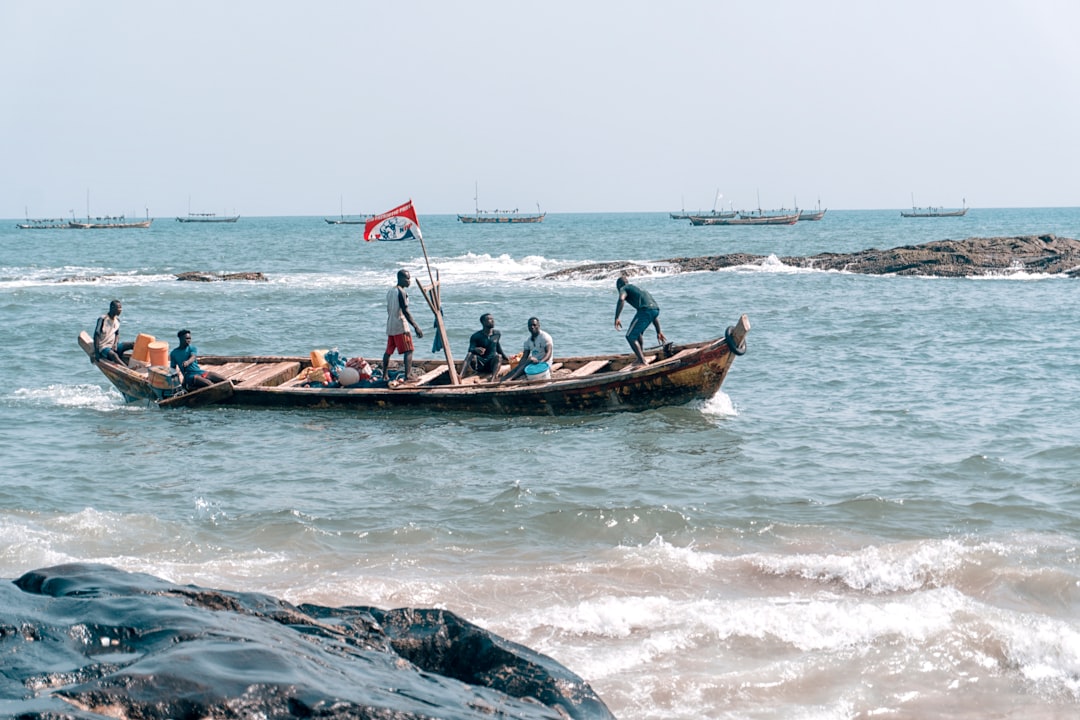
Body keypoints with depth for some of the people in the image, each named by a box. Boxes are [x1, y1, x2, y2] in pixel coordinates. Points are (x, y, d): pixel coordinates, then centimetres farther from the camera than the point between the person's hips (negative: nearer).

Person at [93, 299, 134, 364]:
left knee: (133, 345, -10)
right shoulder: (103, 319, -16)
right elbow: (96, 335, -15)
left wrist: (115, 344, -4)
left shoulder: (117, 320, 6)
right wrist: (96, 352, -19)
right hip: (103, 347, -8)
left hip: (113, 346, 8)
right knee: (113, 355, -37)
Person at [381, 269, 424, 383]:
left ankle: (385, 375, 18)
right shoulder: (402, 292, -13)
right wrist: (416, 327, -21)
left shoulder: (390, 291, 14)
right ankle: (408, 376, -17)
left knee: (388, 351, 14)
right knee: (408, 351, -8)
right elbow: (405, 311, -20)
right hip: (401, 326, -9)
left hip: (390, 326, 9)